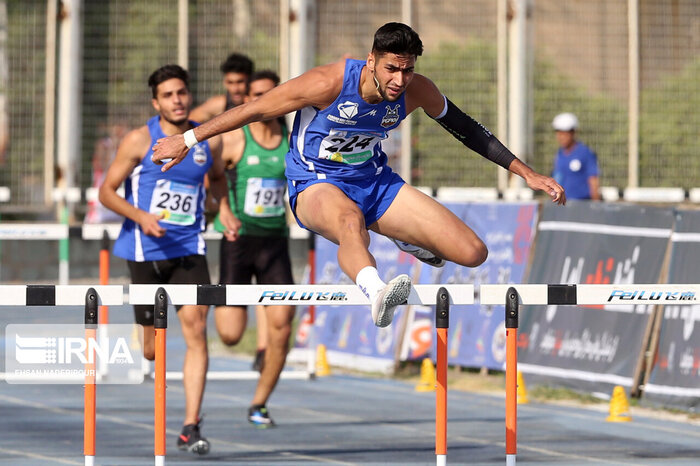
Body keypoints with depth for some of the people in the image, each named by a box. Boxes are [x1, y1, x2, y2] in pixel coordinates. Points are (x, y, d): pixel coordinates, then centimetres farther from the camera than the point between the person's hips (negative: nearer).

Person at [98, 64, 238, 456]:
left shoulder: (210, 141, 4)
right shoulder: (140, 141, -5)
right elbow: (107, 192, -2)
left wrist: (224, 207, 7)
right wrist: (142, 217, -18)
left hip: (189, 250, 2)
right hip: (146, 250, -1)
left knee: (196, 327, -17)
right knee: (153, 348, 4)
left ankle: (191, 427, -15)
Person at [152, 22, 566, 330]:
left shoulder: (417, 92, -11)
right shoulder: (329, 84, -24)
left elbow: (465, 129, 7)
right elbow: (255, 111, -15)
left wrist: (525, 172, 8)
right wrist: (186, 140, -11)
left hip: (375, 181, 5)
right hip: (315, 184, -5)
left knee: (473, 254, -9)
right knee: (350, 219, -45)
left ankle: (404, 236, 25)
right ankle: (377, 294, -76)